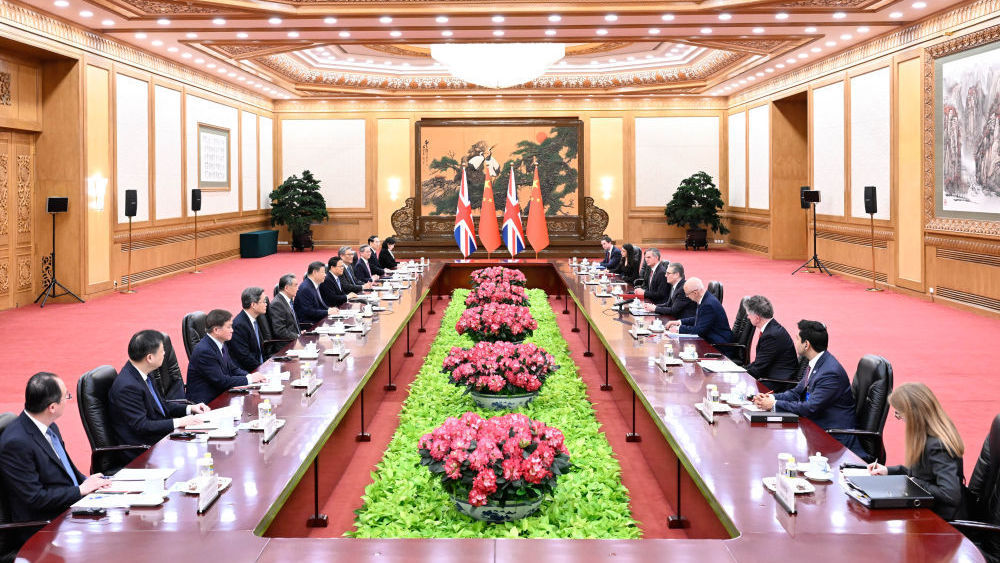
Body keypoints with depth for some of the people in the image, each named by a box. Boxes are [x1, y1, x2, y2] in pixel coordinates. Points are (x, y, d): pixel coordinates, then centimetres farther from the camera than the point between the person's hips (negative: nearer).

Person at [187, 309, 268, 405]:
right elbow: (221, 381, -20)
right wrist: (249, 379, -13)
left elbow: (233, 369, 14)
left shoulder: (222, 344, 6)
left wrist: (250, 376, -5)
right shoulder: (203, 351, -21)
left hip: (219, 395, 9)